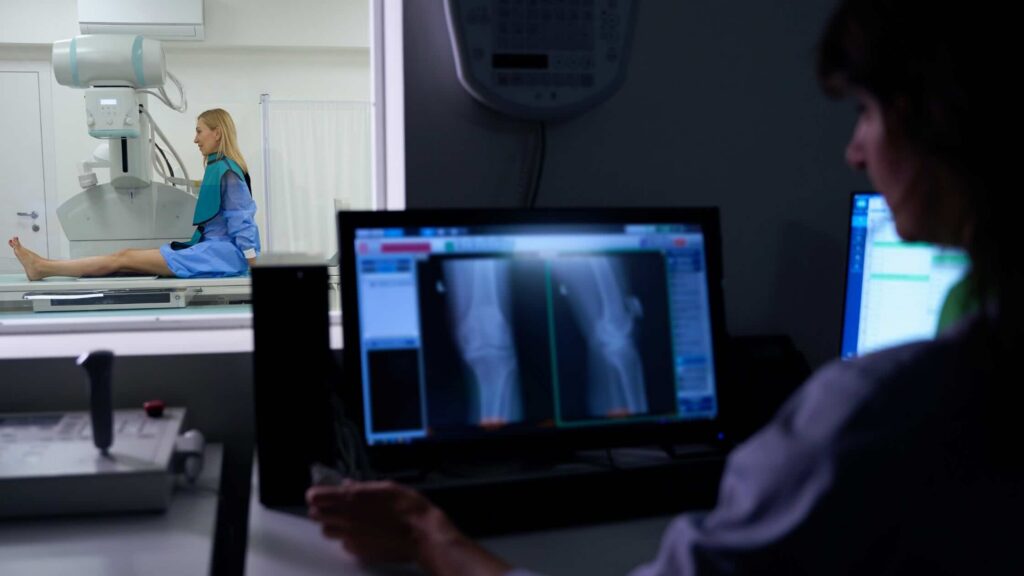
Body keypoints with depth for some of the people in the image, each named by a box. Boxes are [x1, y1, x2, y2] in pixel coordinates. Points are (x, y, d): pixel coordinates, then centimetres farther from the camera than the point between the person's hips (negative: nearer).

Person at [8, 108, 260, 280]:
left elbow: (242, 222, -18)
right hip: (213, 248, 9)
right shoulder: (219, 168, 16)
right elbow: (238, 218, 18)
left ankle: (42, 268, 2)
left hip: (223, 252, -9)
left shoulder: (227, 172, -14)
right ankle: (44, 267, 7)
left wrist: (254, 266, -21)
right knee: (127, 256, 5)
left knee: (125, 259, -6)